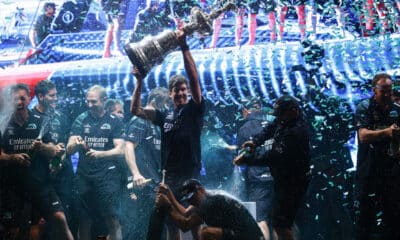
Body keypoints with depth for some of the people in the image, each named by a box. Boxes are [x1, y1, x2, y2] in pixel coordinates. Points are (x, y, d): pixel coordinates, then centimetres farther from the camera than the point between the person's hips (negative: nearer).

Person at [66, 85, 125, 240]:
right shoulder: (80, 120, 9)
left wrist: (100, 154, -24)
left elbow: (120, 150, -6)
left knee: (113, 221, -9)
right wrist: (76, 144, -22)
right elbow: (69, 150, 2)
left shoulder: (114, 121, 3)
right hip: (85, 176, 3)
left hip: (108, 176, -2)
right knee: (84, 221, 6)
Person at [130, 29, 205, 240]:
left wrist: (184, 47, -16)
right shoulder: (164, 116, 15)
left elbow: (193, 77, -11)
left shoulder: (194, 110, 0)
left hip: (190, 175, -6)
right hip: (169, 175, 6)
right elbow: (135, 110, 14)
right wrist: (140, 82, 4)